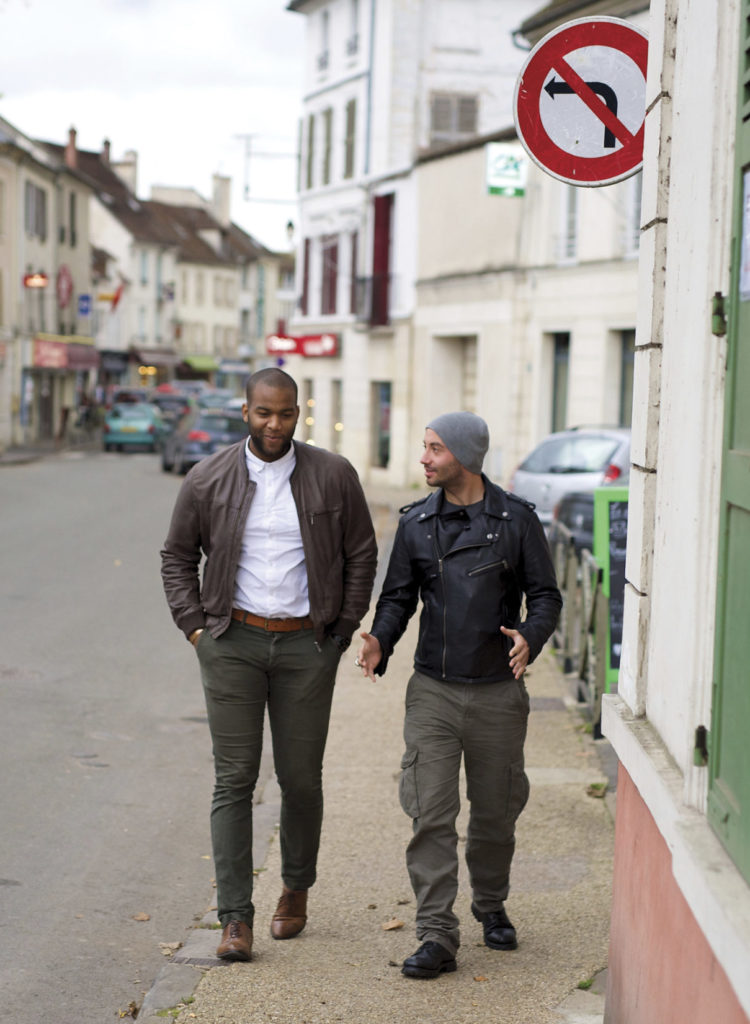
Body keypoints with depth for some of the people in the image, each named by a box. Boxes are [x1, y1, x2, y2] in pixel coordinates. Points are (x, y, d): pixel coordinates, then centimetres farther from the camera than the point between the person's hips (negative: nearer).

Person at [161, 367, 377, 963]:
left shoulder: (333, 476, 1)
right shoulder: (208, 480, 1)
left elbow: (362, 555, 8)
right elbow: (177, 557, 12)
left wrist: (343, 630, 5)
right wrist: (195, 627, 3)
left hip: (306, 646, 0)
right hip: (233, 644, 0)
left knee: (301, 778, 7)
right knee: (234, 779, -3)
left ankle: (297, 890, 30)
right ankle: (236, 917, 0)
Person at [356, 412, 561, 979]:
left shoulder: (516, 519, -3)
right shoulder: (417, 522, 5)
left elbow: (546, 594, 0)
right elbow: (398, 596, 10)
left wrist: (529, 638, -19)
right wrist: (380, 640, -10)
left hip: (498, 692, -1)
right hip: (433, 690, 1)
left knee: (495, 811, 12)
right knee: (430, 814, -7)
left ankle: (491, 905, 36)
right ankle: (437, 936, -3)